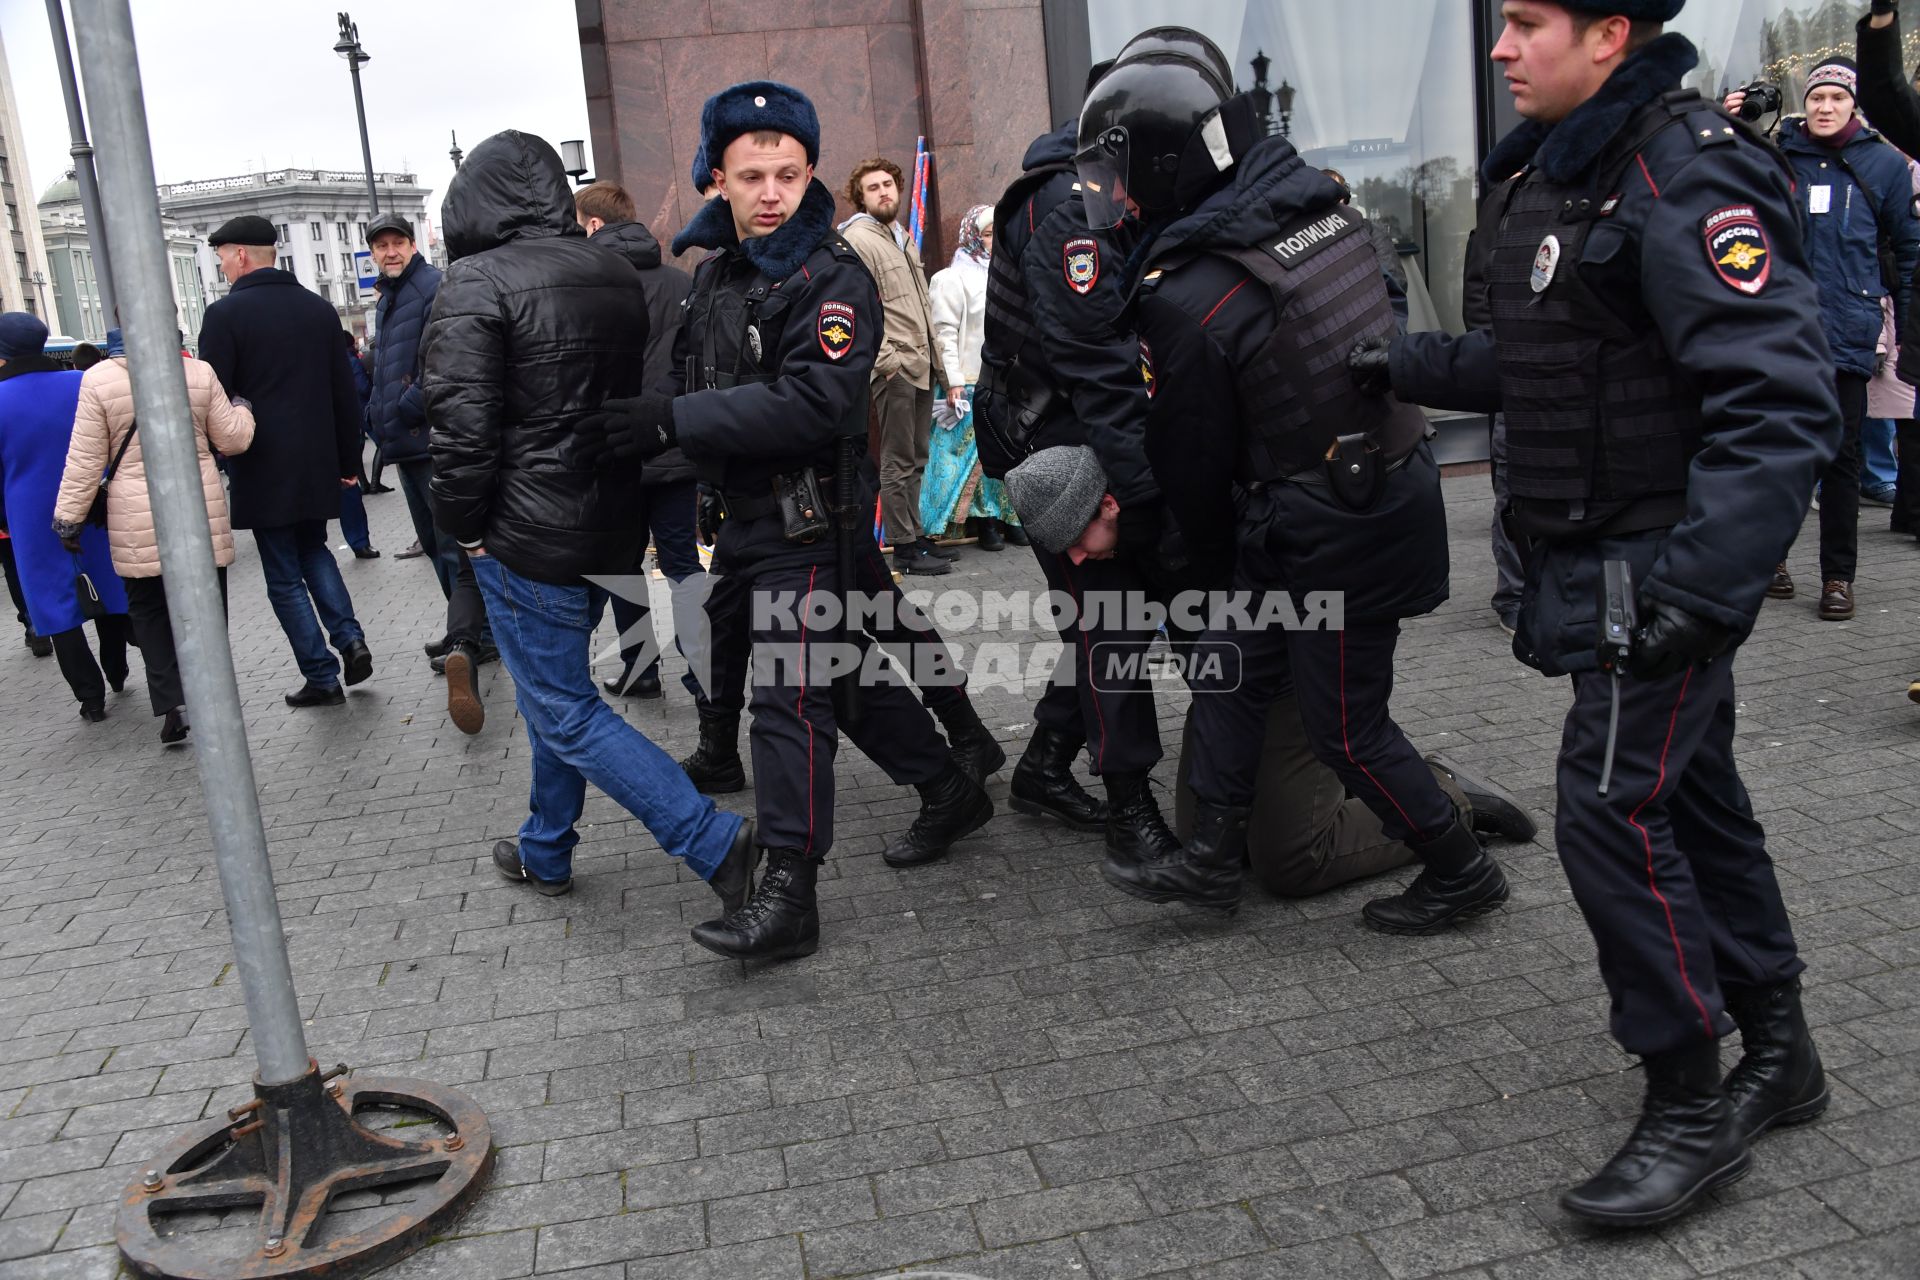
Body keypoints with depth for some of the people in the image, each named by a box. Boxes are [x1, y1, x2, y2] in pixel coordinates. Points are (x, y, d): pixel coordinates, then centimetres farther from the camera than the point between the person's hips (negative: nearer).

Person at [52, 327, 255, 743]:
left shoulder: (99, 379, -8)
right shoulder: (199, 372, -5)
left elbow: (86, 458, -6)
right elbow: (233, 439, 2)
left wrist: (69, 515, 3)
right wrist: (242, 408, 23)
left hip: (137, 523, -1)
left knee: (149, 610, 13)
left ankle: (172, 703, 3)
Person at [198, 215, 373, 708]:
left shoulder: (225, 314, -10)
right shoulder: (318, 308, 6)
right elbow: (344, 393, 9)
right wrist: (349, 459, 15)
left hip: (264, 468, -5)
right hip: (318, 463, 5)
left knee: (284, 575, 4)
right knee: (313, 550, 23)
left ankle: (322, 676, 5)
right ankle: (349, 638, 7)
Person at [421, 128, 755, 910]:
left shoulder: (478, 284, -15)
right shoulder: (615, 276, 9)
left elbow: (461, 424, -20)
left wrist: (465, 527, -7)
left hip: (528, 536, -8)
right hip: (607, 525, 8)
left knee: (564, 712, -1)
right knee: (555, 690, 21)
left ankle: (715, 844, -8)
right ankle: (545, 854, 34)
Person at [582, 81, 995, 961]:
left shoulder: (832, 277, -14)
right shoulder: (715, 270, 13)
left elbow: (811, 403, -27)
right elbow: (697, 385, 23)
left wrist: (675, 421, -28)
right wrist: (650, 420, 4)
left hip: (810, 520, -8)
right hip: (751, 516, 8)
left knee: (790, 698, -7)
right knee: (853, 678, 18)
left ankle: (789, 896, 1)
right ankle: (950, 795, 36)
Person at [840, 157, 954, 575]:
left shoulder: (903, 238, 21)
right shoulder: (857, 240, -8)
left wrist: (935, 358, 20)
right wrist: (885, 358, -21)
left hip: (922, 365, 9)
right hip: (894, 369, -9)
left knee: (915, 460, 13)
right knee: (898, 463, -4)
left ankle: (916, 535, 22)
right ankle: (905, 548, 1)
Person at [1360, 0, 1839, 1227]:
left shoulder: (1686, 178, -19)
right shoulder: (1563, 171, 13)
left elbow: (1779, 401, -27)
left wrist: (1703, 584, -33)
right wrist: (1414, 364, 22)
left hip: (1664, 564, -10)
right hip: (1601, 557, 10)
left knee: (1613, 811, -8)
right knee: (1693, 798, 17)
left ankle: (1693, 1107, 8)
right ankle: (1777, 1052, 33)